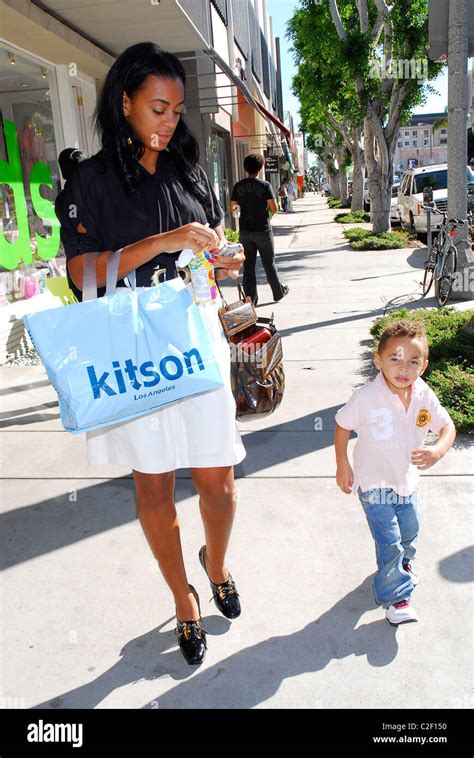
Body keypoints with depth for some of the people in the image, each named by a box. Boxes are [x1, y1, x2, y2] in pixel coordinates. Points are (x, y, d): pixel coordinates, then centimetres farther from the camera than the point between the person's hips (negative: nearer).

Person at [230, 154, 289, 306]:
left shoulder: (238, 186, 0)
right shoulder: (265, 185, -9)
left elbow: (232, 208, 3)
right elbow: (274, 209, -11)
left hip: (245, 231, 2)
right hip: (263, 230, -2)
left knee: (248, 266, 6)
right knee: (269, 264, 11)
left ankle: (251, 299, 7)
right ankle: (278, 292, 25)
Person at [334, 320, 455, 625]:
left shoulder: (425, 396, -13)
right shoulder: (367, 397, -26)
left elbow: (447, 426, -3)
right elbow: (343, 426, -12)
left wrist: (438, 451, -24)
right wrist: (342, 465, -7)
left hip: (408, 480, 5)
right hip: (374, 484, -5)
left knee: (410, 532, 25)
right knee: (389, 542, -3)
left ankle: (402, 563, 57)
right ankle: (395, 596, 18)